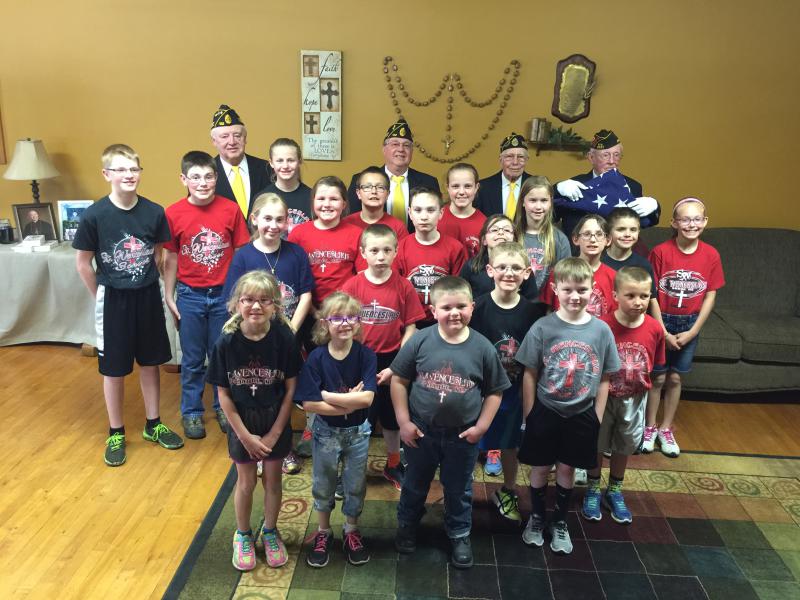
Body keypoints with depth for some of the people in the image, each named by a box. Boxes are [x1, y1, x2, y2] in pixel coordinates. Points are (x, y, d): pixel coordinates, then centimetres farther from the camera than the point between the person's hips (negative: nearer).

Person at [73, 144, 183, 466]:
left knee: (150, 363, 15)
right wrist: (102, 297, 2)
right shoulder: (94, 215, -13)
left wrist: (147, 288, 7)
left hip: (148, 296, 3)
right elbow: (83, 263, -3)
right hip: (113, 299, -2)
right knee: (114, 369, 9)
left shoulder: (154, 212, -7)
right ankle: (115, 434, 26)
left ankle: (153, 424, 32)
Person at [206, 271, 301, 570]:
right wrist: (245, 435, -10)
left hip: (276, 422, 0)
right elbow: (223, 393, -10)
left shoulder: (284, 338, -20)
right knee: (246, 483, 16)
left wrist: (274, 434, -10)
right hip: (242, 423, 0)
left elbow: (290, 388, -12)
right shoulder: (227, 342, -18)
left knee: (272, 480, 16)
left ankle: (270, 532, 41)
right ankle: (243, 535, 41)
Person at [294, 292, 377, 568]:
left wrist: (326, 396, -24)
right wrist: (350, 403, -23)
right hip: (326, 432, 0)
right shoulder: (316, 358, -16)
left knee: (355, 484, 17)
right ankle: (323, 532, 41)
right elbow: (309, 404, -21)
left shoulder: (365, 355, -16)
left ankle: (351, 531, 41)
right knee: (323, 485, 18)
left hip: (358, 432, 0)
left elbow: (367, 398, -25)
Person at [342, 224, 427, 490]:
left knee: (391, 417, 19)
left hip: (392, 363, 1)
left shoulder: (404, 287, -9)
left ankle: (393, 465, 40)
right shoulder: (352, 286, -10)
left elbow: (410, 329, -5)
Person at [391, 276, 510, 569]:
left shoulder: (482, 347, -12)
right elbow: (399, 380, -6)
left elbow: (495, 391, -2)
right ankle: (406, 525, 47)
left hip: (463, 435, 0)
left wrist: (482, 426, -8)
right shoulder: (420, 341, -14)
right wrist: (403, 421, -8)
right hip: (421, 430, 0)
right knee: (415, 484, 22)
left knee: (458, 489, 20)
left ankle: (460, 535, 43)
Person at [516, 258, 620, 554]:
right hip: (545, 411, -1)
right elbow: (530, 374, -7)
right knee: (540, 467, 13)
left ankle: (560, 522, 37)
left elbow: (604, 379, 1)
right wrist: (529, 415, -5)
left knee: (567, 468, 16)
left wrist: (597, 418, 0)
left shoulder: (601, 330, -7)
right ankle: (536, 517, 36)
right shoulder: (542, 327, -13)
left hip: (581, 415, 2)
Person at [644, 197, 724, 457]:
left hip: (690, 324, 2)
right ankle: (649, 428, 24)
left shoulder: (711, 255, -7)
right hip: (661, 321, -2)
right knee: (658, 377, 6)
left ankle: (666, 429, 28)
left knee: (675, 378, 12)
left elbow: (710, 295, -2)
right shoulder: (660, 252, -14)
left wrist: (692, 331, -7)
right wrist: (664, 332, -13)